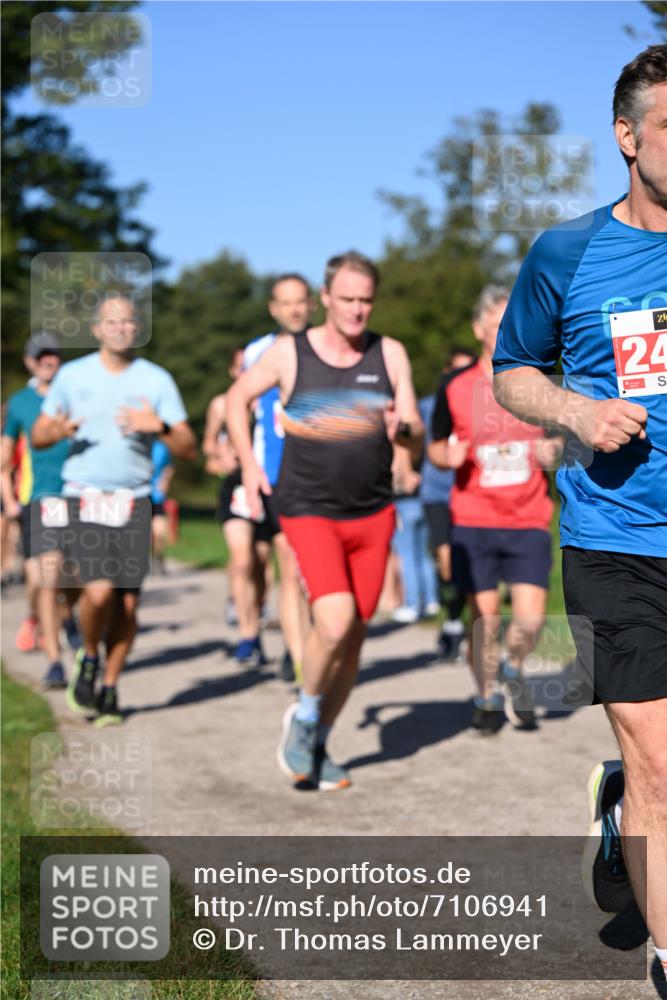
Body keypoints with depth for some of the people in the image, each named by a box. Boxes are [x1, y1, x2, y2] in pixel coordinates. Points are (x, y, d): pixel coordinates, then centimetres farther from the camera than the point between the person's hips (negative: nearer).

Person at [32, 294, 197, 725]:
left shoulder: (157, 380, 5)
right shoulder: (72, 375, 6)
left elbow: (189, 448, 2)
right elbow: (38, 435, 12)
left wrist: (159, 427, -18)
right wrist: (57, 431, -11)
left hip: (134, 500, 1)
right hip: (84, 498, -1)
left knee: (127, 603, 0)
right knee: (99, 591, -18)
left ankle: (110, 688, 18)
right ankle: (88, 659, 12)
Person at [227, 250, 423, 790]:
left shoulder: (390, 354, 2)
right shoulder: (288, 353, -4)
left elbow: (417, 440, 1)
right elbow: (238, 397, 12)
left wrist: (401, 427, -22)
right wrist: (249, 463, 2)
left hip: (373, 515, 4)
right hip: (310, 512, -4)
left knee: (355, 636, 7)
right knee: (335, 623, -22)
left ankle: (318, 743, 25)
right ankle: (304, 716, 6)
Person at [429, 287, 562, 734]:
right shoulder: (455, 385, 0)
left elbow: (564, 437, 13)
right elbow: (436, 446, 9)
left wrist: (555, 450, -9)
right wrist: (448, 456, -13)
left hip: (530, 521, 1)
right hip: (473, 519, 0)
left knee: (531, 618, -9)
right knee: (485, 616, 1)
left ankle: (513, 669, 24)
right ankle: (488, 698, 24)